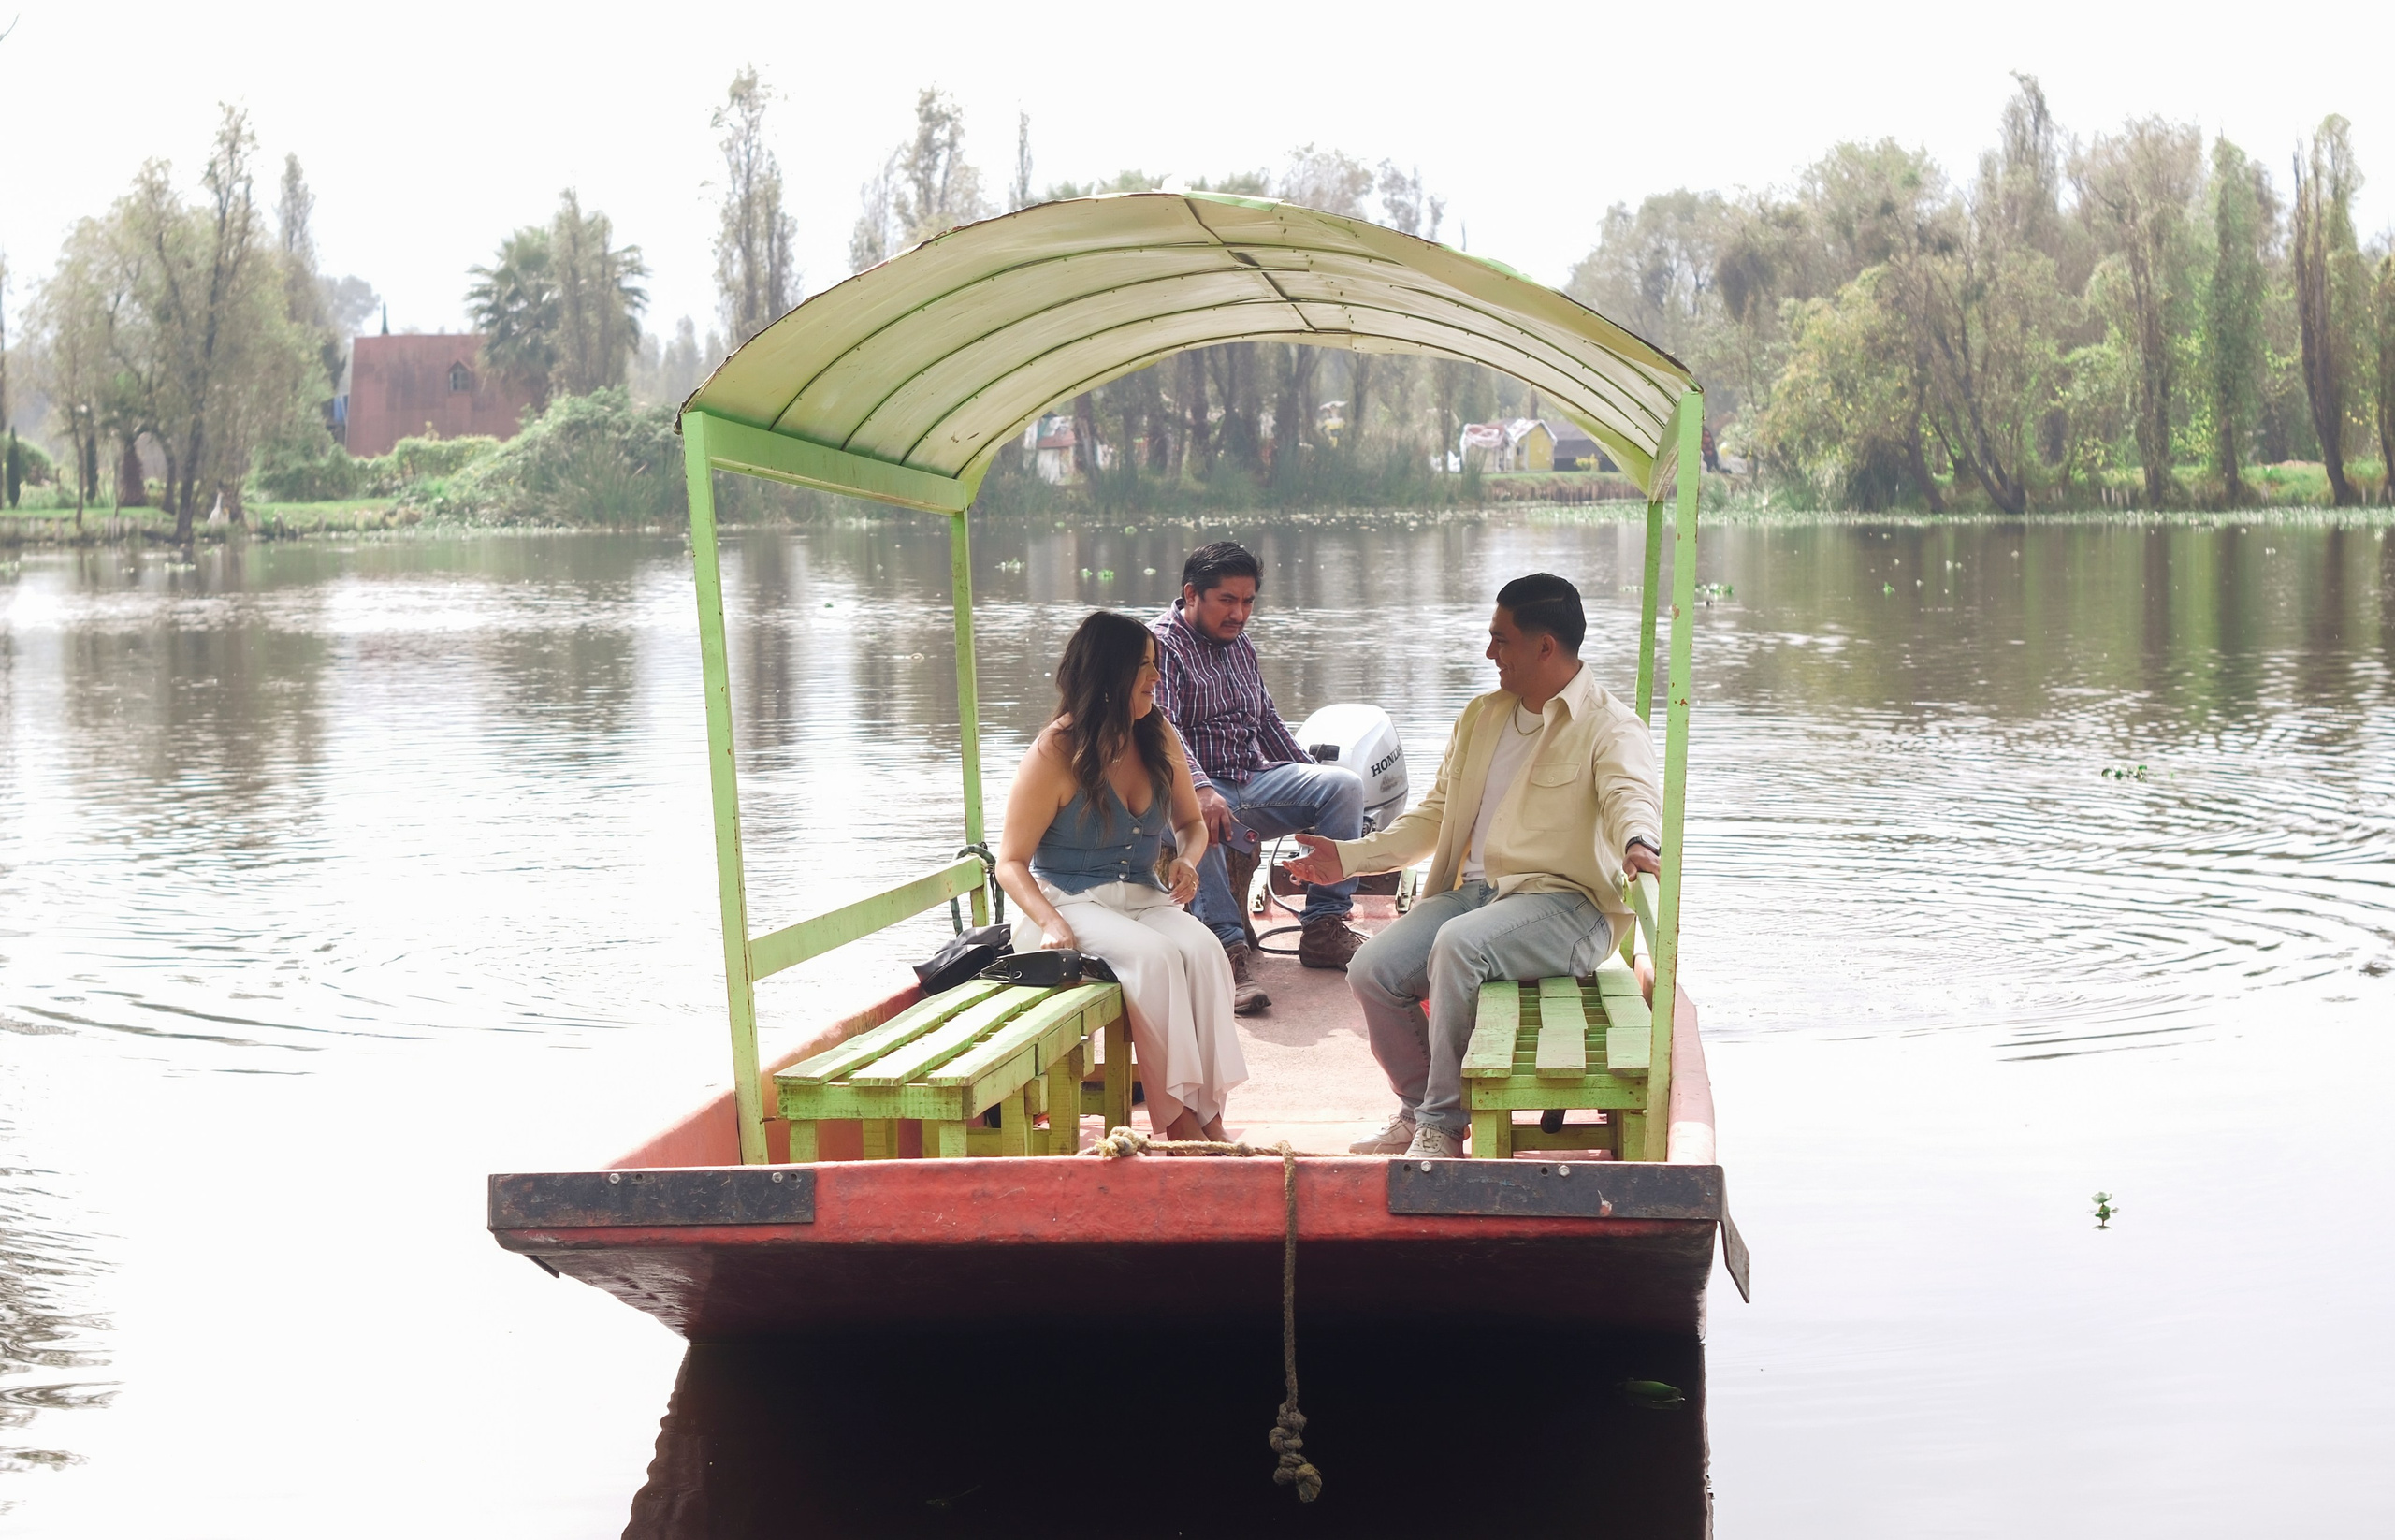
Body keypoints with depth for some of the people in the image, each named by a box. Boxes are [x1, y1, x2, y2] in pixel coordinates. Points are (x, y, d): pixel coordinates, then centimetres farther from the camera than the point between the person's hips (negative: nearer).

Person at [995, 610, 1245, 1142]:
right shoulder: (1054, 754, -9)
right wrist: (1050, 923, -25)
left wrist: (1188, 860, -2)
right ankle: (1176, 1115, -31)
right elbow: (1012, 863, -7)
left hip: (1143, 898, 5)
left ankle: (1207, 1114, -31)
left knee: (1203, 951, -28)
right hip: (1072, 902, -5)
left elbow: (1190, 822, 22)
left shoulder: (1158, 740, 7)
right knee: (1153, 956, -34)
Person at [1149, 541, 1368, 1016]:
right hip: (1194, 784, -8)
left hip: (1253, 780, 8)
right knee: (1196, 817, -41)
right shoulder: (1162, 644, -6)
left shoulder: (1239, 642, 21)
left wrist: (1311, 776, 22)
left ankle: (1325, 926, -15)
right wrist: (1202, 789, -37)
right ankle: (1229, 947, -42)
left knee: (1344, 784, -12)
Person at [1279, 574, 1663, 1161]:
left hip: (1563, 903, -7)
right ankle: (1418, 1110, 5)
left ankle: (1442, 1125, -22)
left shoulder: (1610, 727, -4)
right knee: (1373, 970, -16)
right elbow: (1435, 814, 24)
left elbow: (1631, 794, -25)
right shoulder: (1481, 717, 19)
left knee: (1458, 945, -35)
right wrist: (1348, 857, 15)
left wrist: (1638, 844, -49)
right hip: (1474, 890, 7)